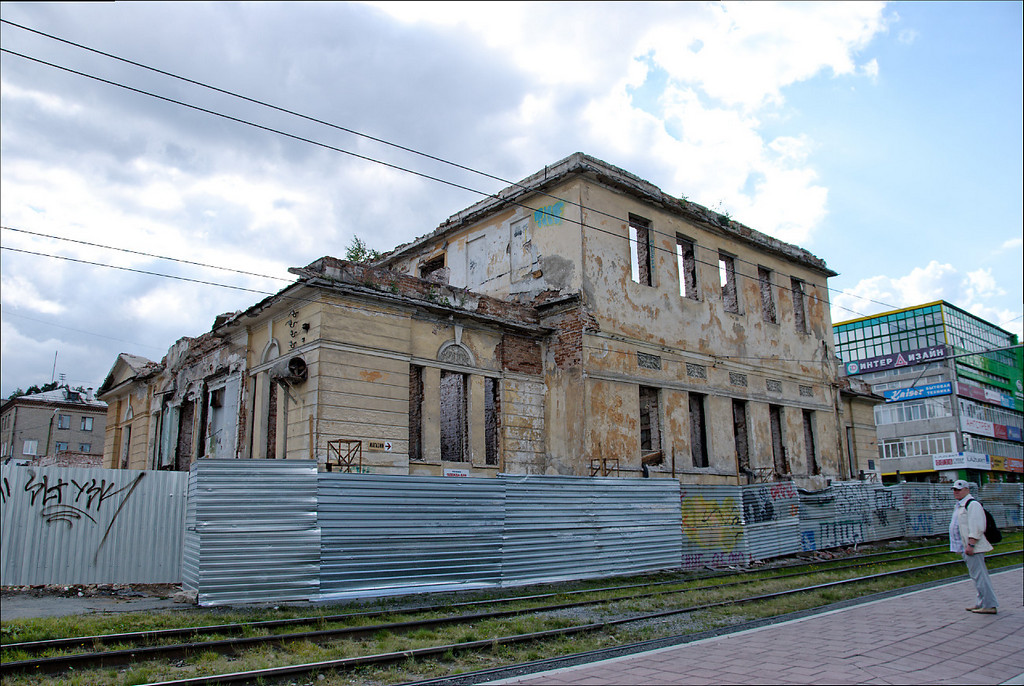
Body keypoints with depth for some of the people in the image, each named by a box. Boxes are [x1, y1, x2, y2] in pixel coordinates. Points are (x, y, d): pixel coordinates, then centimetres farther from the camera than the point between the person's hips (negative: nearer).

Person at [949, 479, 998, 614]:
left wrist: (970, 545, -25)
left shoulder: (972, 505, -14)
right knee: (977, 576, 15)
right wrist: (964, 547, 25)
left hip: (973, 548, -11)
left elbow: (976, 527, -22)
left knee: (979, 575, -9)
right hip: (965, 547, 11)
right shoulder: (960, 505, 18)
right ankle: (982, 603, 21)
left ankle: (989, 605, -5)